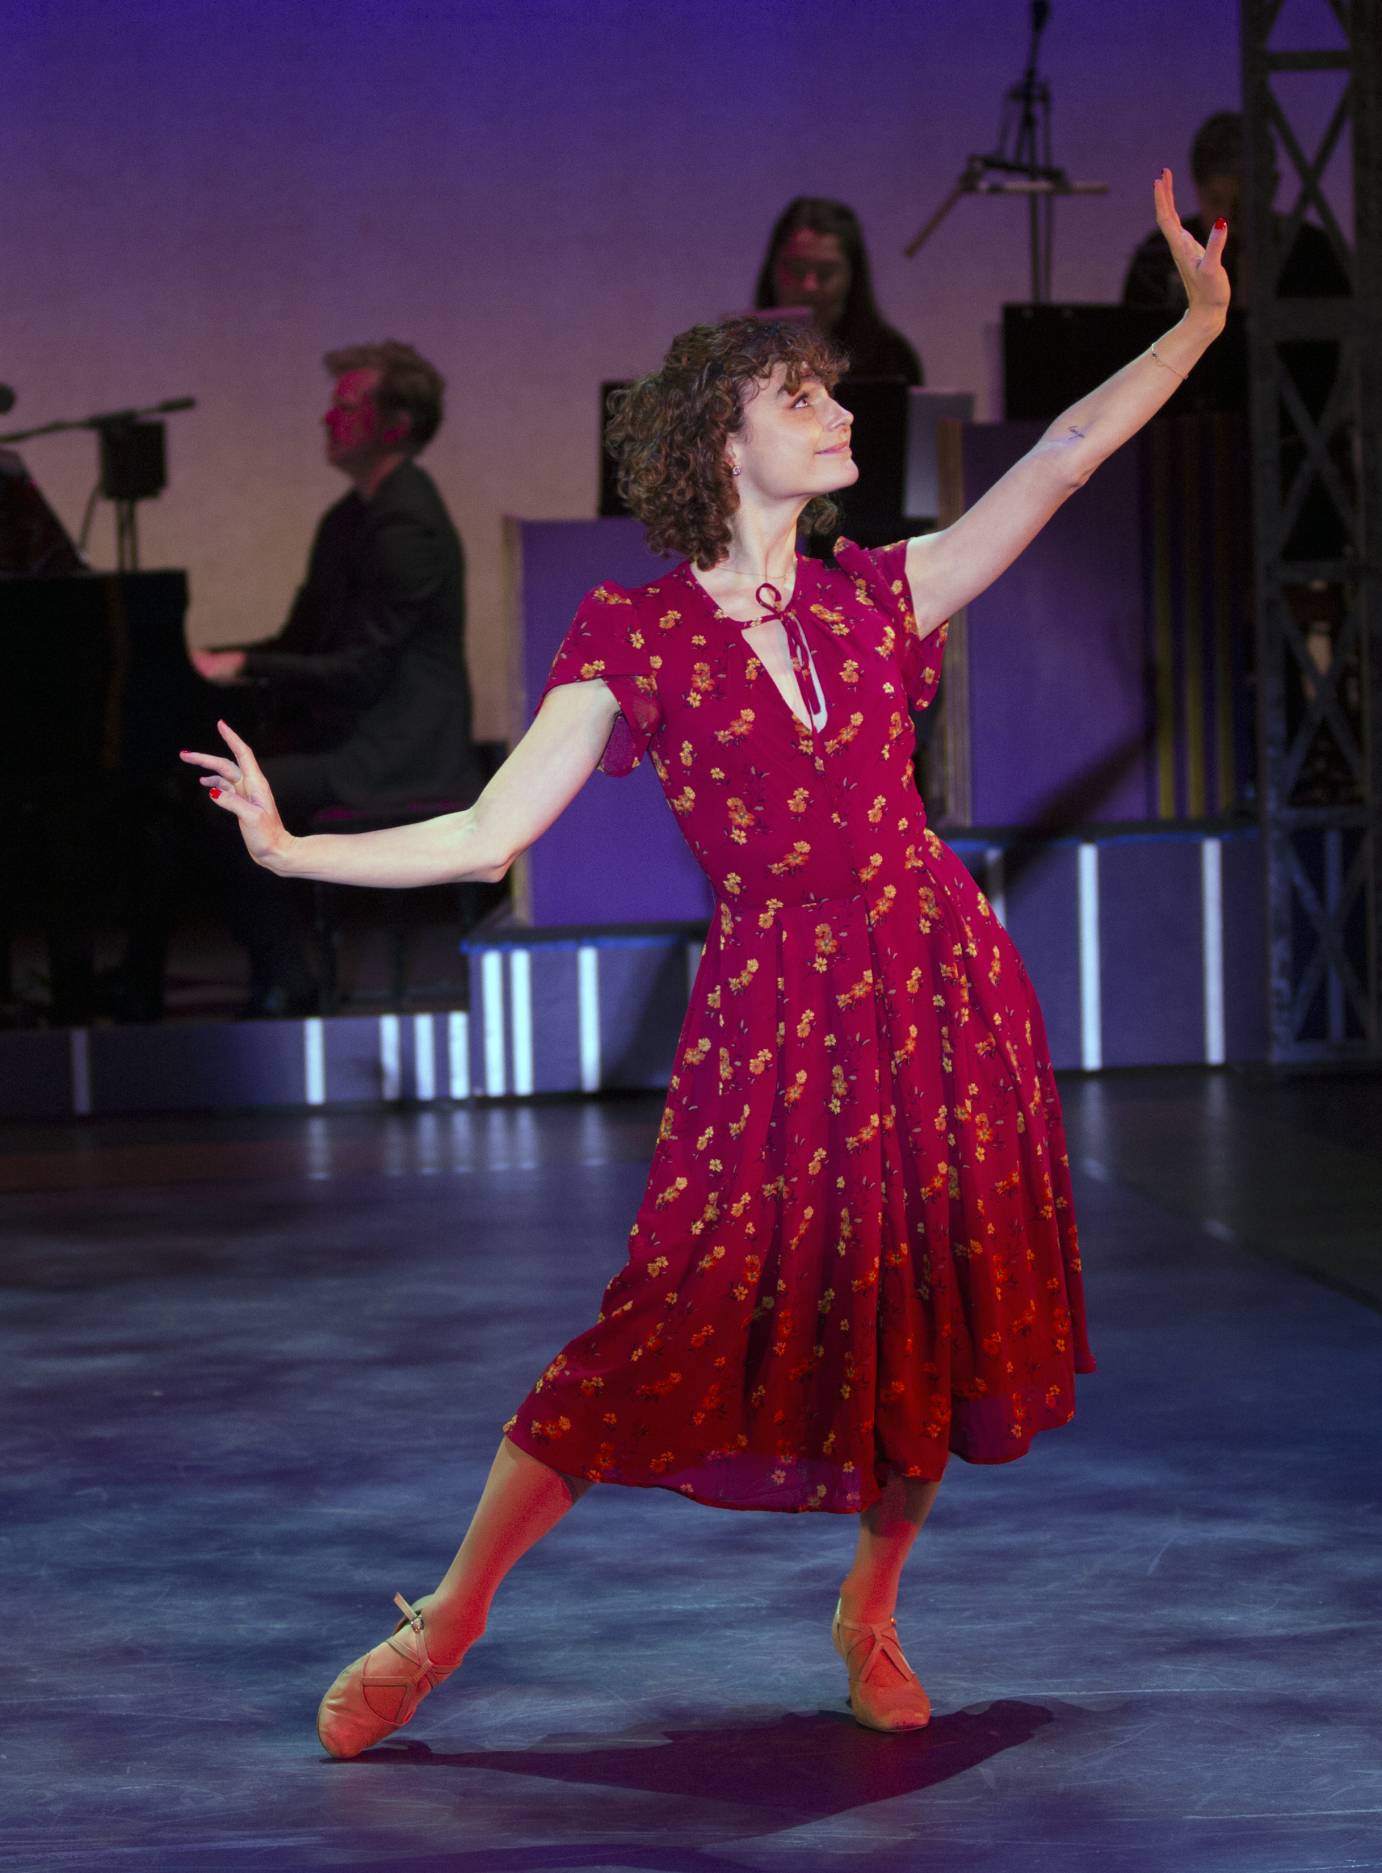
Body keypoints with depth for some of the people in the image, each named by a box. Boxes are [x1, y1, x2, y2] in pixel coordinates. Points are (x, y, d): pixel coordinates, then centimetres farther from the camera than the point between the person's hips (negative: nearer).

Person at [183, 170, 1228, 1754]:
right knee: (679, 1320, -8)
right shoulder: (636, 636, -3)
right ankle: (447, 1621, 5)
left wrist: (1201, 316, -1)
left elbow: (1063, 454, 5)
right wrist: (292, 850, -16)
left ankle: (868, 1613, 27)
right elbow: (490, 835, -7)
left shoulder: (875, 597, 8)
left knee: (932, 1316, 6)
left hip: (938, 988, 4)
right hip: (772, 1007, -4)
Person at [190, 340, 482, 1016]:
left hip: (394, 752, -10)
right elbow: (303, 641, 18)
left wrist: (244, 666, -21)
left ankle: (283, 985, -11)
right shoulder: (350, 519, 16)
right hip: (351, 731, 10)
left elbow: (359, 670, -21)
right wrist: (217, 661, 4)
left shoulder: (407, 527, -16)